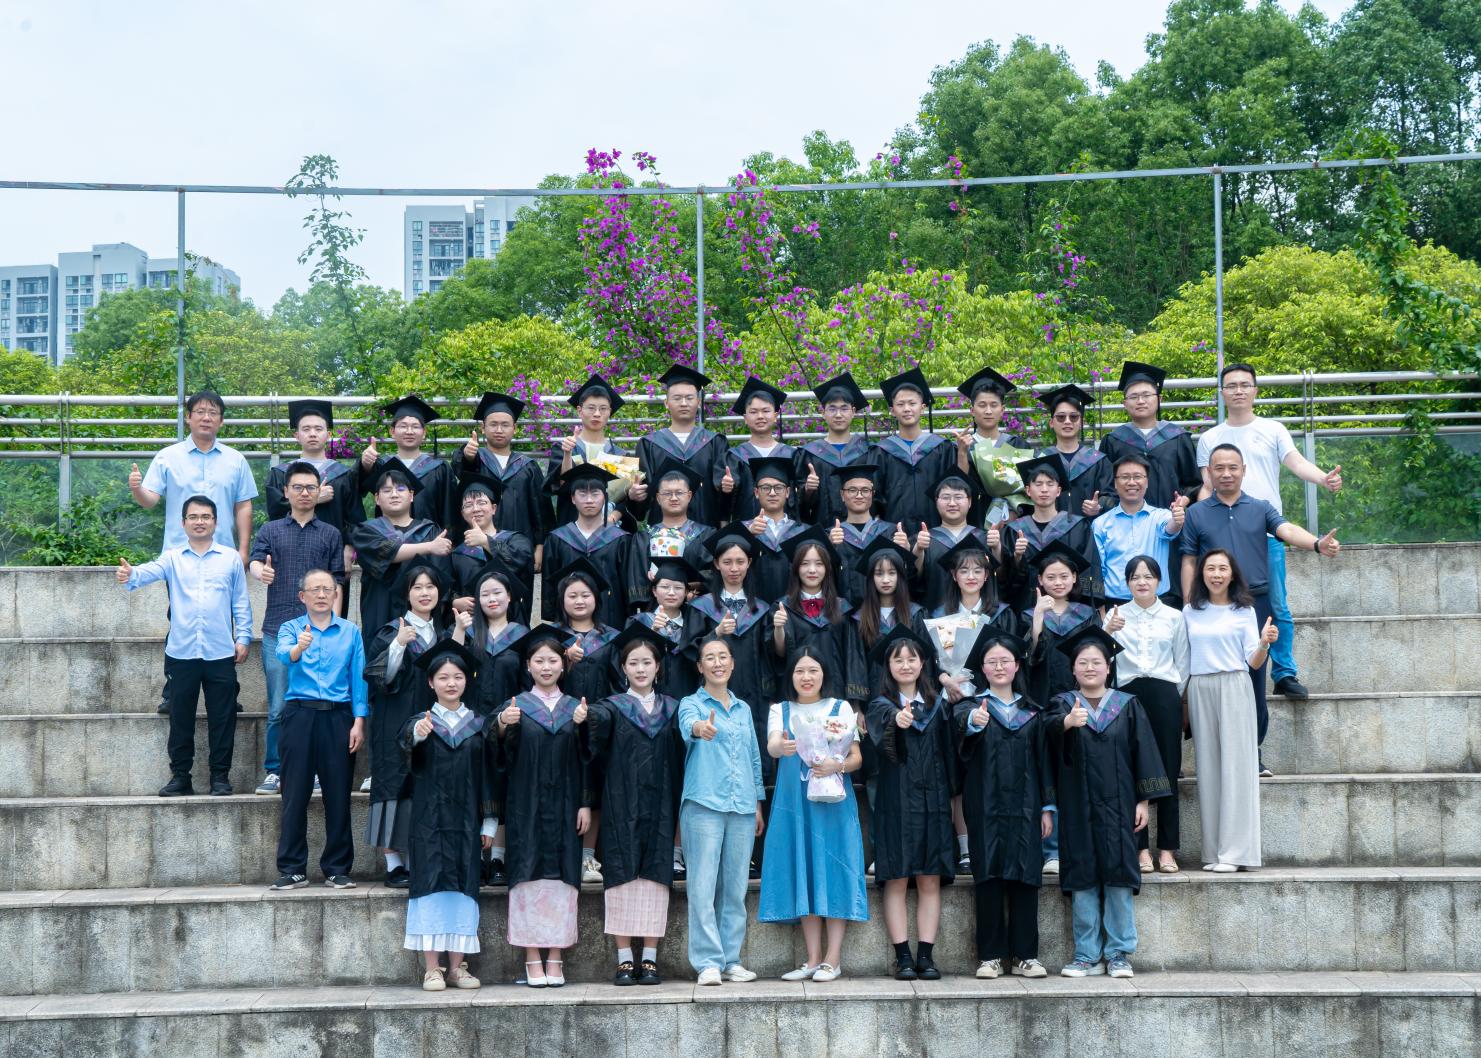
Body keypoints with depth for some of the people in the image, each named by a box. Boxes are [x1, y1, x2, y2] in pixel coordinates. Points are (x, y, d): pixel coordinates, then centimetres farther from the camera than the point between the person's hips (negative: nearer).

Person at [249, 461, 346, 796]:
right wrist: (261, 571, -29)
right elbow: (255, 560, -4)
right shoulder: (270, 530, 11)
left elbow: (337, 583, 10)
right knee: (278, 708, -1)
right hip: (278, 630, 0)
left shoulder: (331, 535, 12)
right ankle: (274, 771, 7)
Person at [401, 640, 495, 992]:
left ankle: (457, 966, 6)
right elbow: (405, 739, -23)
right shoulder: (422, 722, 1)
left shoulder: (478, 725, 8)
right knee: (432, 884, -6)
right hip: (429, 819, -2)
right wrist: (417, 734, -47)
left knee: (463, 886, 1)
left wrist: (488, 823, 6)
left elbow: (487, 775, 10)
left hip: (466, 821, 2)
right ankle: (431, 968, -4)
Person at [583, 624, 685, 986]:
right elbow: (598, 719, -19)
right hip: (621, 809, -2)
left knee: (655, 877, -1)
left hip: (659, 809, 2)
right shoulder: (613, 707, 5)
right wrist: (585, 716, -41)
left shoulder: (672, 709, 12)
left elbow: (679, 759, 10)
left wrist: (679, 808, -1)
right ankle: (625, 960, 2)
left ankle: (650, 959, 4)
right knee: (622, 878, -3)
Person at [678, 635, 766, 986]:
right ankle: (708, 962, -5)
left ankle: (731, 960, 12)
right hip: (703, 804, -4)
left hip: (742, 807, 4)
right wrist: (700, 728, -44)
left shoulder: (743, 708, 18)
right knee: (703, 886, -7)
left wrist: (759, 804, 16)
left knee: (736, 887, 6)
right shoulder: (692, 703, 3)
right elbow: (687, 725, -21)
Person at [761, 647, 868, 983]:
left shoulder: (841, 709, 9)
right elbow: (771, 746, -9)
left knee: (832, 870, -5)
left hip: (832, 803, -1)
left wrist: (837, 766, -16)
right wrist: (782, 747, -33)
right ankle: (813, 958, 6)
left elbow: (857, 757, 6)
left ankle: (833, 958, -3)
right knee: (803, 874, 1)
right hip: (795, 803, 2)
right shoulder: (781, 711, 11)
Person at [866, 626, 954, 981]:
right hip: (896, 802, -3)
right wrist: (897, 721, -44)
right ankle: (903, 956, -1)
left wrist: (953, 796, 7)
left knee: (930, 882, 1)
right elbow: (880, 733, -22)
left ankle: (926, 955, 3)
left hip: (932, 802, 3)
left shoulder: (938, 705, 12)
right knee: (896, 880, -4)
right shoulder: (882, 706, 1)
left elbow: (949, 753, 14)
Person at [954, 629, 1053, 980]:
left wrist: (1048, 807, 6)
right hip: (985, 806, -2)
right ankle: (990, 955, 2)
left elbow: (1044, 760, 13)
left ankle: (1024, 955, 5)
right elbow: (961, 721, -21)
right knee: (988, 876, -3)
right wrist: (973, 722, -45)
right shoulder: (971, 706, 4)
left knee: (1025, 876, -1)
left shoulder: (1032, 711, 13)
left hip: (1024, 806, 2)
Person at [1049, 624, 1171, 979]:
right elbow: (1051, 728, -17)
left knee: (1118, 880, -1)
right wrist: (1068, 722, -40)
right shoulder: (1063, 704, 6)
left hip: (1117, 806, 0)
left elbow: (1143, 752, 5)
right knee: (1082, 882, 1)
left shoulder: (1128, 706, 7)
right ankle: (1087, 955, 7)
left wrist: (1144, 800, -2)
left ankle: (1118, 954, 6)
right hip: (1077, 808, 0)